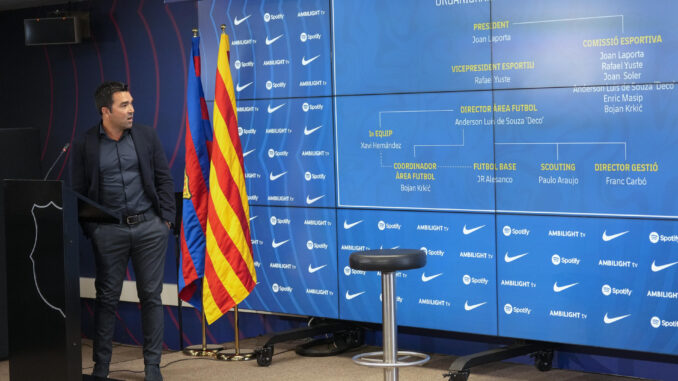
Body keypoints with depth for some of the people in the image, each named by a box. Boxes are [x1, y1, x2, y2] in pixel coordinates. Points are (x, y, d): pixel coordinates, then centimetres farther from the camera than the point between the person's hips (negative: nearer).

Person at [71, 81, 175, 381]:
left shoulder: (146, 136, 4)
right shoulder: (85, 145, 0)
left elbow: (164, 179, 6)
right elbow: (79, 191, 3)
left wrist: (166, 218, -1)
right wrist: (89, 229, -3)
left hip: (149, 227, 1)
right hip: (109, 231, -1)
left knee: (151, 296, 4)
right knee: (107, 298, 4)